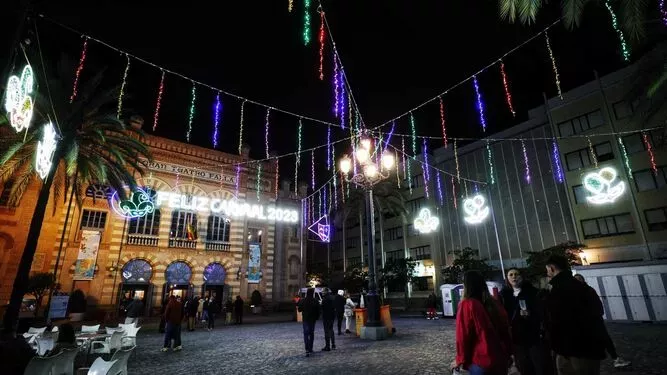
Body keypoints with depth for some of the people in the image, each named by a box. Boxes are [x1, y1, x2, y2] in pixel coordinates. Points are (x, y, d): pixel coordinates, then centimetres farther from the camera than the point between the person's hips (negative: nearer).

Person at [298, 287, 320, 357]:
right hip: (313, 320, 1)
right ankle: (310, 348, 22)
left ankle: (307, 350, -17)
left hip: (305, 320, -1)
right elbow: (318, 311, -5)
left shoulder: (303, 301, -9)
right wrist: (316, 318, 9)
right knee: (311, 333, 15)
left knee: (306, 334, -3)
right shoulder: (315, 301, -9)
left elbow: (299, 310, 1)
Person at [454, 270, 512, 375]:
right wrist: (507, 354, 21)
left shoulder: (467, 305, -15)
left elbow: (463, 336, -14)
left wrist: (460, 359, -2)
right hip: (501, 359, 6)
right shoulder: (495, 303, 1)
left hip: (481, 361, -6)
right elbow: (505, 330, 9)